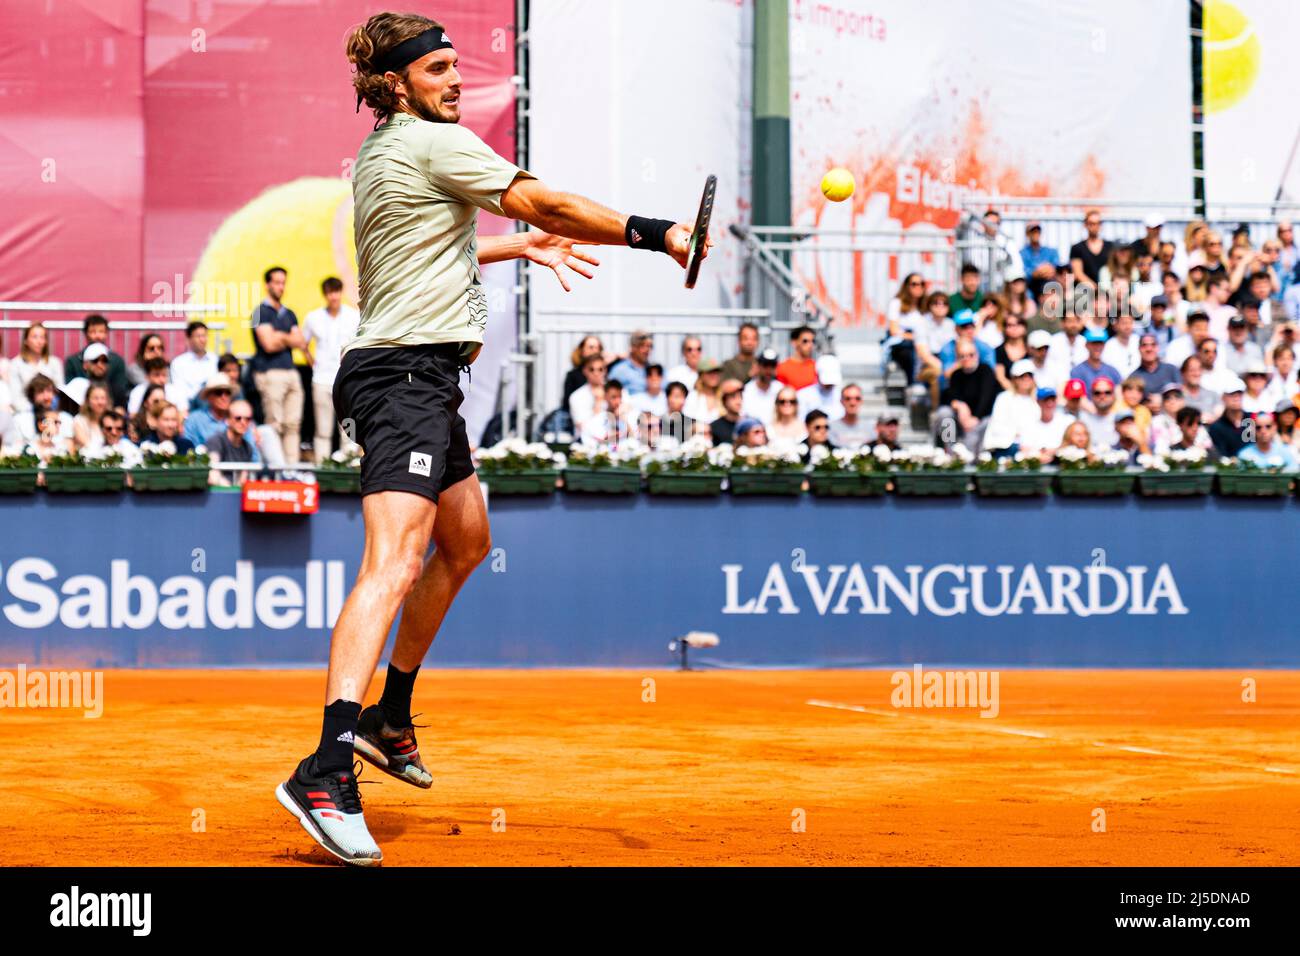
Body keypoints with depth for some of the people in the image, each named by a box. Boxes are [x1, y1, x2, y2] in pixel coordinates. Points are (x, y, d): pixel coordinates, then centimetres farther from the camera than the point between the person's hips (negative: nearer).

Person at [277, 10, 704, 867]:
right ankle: (326, 772, -35)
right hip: (408, 372, -11)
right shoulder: (436, 143, -11)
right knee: (396, 563, -22)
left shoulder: (381, 155, 18)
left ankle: (390, 717, 32)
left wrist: (518, 247, 36)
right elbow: (546, 202, -14)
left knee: (466, 541, 25)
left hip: (423, 377, 11)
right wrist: (658, 235, -11)